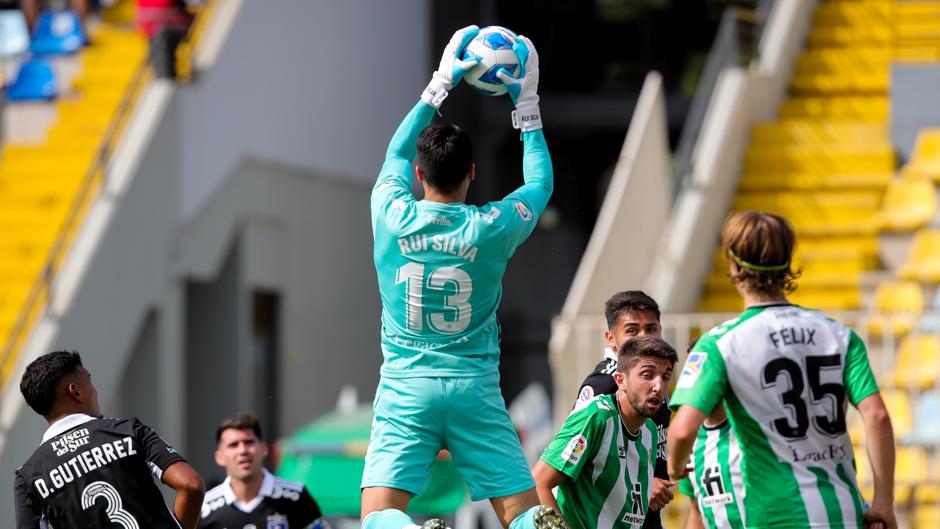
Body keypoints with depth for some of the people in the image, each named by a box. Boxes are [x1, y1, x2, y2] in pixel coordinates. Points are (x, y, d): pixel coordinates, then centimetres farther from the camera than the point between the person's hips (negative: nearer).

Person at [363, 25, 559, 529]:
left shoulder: (392, 216, -3)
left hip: (405, 388, 0)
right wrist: (526, 106, 24)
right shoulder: (491, 226, -5)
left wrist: (438, 87, 26)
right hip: (475, 387, 0)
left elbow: (396, 153, 19)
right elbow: (540, 182, 17)